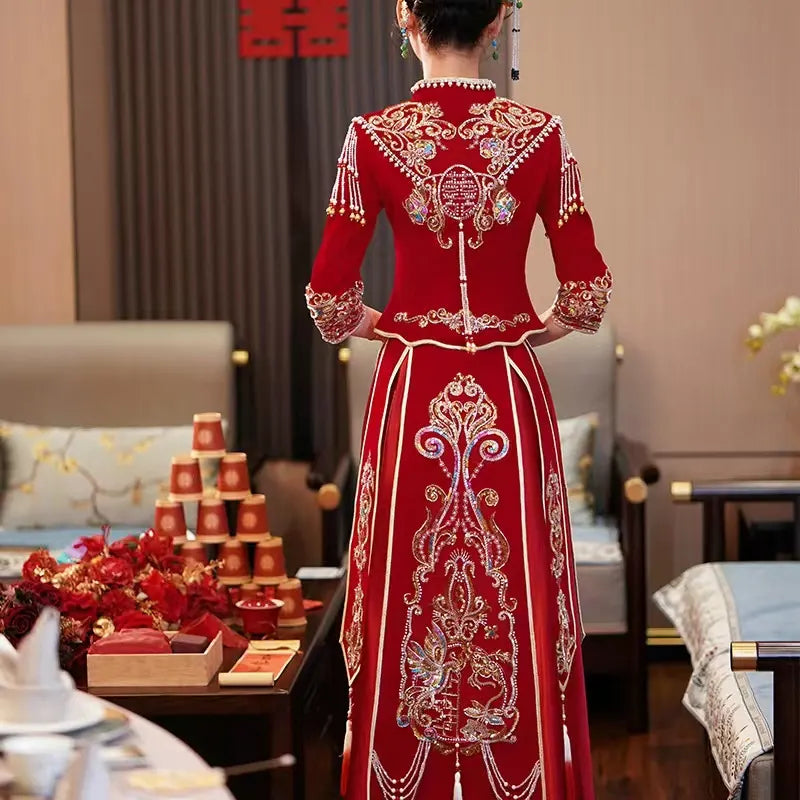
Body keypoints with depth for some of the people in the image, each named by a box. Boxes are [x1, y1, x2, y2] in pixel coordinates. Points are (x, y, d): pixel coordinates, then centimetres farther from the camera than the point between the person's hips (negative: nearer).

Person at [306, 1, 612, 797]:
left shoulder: (372, 136, -7)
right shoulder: (543, 136, -6)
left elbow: (331, 300, -4)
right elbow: (587, 297, -2)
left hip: (411, 392, 0)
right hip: (511, 393, 0)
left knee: (410, 591, 11)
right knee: (517, 591, 10)